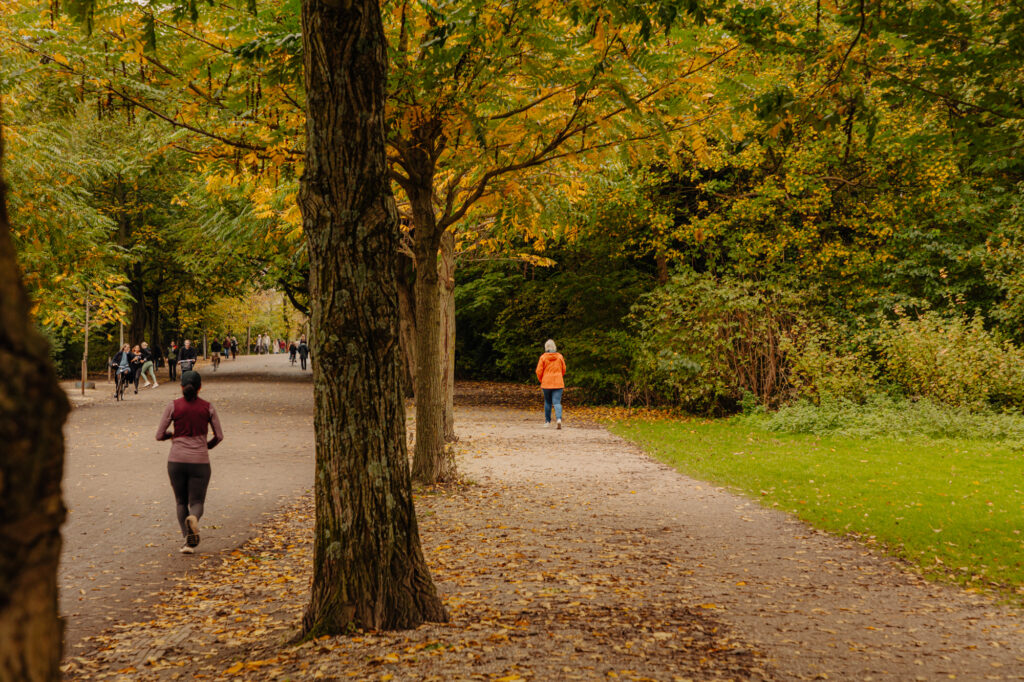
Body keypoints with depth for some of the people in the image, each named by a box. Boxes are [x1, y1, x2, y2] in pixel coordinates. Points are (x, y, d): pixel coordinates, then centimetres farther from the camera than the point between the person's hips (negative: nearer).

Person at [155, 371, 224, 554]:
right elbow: (219, 436, 3)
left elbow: (159, 435, -2)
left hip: (176, 461, 0)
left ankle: (188, 539, 0)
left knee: (181, 502, 17)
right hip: (200, 461, 0)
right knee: (197, 503, 8)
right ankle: (193, 519, -29)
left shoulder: (173, 406, -3)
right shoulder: (208, 407, 1)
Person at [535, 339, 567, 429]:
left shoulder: (543, 357, -6)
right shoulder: (560, 356, 1)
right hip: (558, 383, 1)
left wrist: (541, 381, 13)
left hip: (546, 383, -1)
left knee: (547, 402, 15)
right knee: (557, 402, -3)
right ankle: (558, 418, -25)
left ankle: (547, 421, 22)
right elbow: (563, 370, 9)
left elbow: (539, 371, -4)